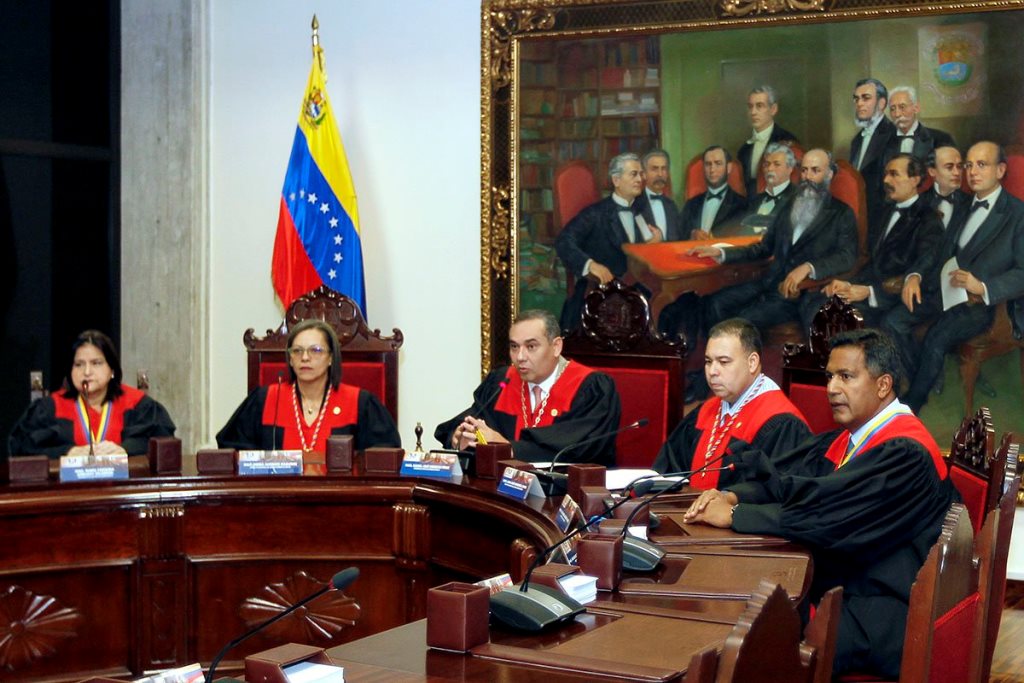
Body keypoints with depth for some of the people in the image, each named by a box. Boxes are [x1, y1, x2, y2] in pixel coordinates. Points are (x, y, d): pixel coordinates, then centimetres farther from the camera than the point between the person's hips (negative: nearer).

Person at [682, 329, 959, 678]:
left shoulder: (905, 454, -18)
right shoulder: (847, 439, 11)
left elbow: (825, 513, -25)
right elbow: (781, 477, 8)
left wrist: (733, 515, -18)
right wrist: (732, 496, -13)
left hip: (880, 614, -9)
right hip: (839, 584, 9)